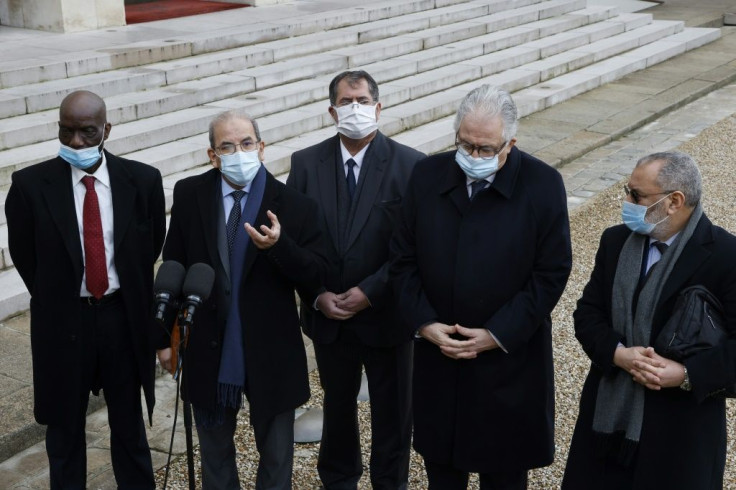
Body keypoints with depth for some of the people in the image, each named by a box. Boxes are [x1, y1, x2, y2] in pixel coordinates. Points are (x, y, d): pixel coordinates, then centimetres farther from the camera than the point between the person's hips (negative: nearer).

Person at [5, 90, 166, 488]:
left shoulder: (142, 180, -7)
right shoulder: (30, 184, -11)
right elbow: (23, 254, 2)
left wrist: (128, 294, 7)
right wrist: (55, 299, 6)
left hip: (123, 316, 1)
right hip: (63, 320, -1)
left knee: (129, 424, 16)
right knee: (65, 428, 14)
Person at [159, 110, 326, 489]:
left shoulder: (294, 205, -11)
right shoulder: (189, 194, -4)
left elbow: (317, 280, -12)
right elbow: (173, 268, 2)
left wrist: (279, 246, -29)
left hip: (271, 354, -1)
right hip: (208, 350, 2)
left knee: (276, 456, 16)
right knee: (214, 452, 21)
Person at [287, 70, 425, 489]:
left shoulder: (409, 164, -12)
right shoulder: (306, 163, -4)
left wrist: (370, 292, -18)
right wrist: (318, 295, -11)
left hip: (386, 315, -2)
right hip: (328, 316, 2)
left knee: (392, 409, 14)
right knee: (338, 405, 21)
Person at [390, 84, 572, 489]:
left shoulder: (543, 185, -12)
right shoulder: (427, 175, -3)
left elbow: (551, 273, -11)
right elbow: (403, 259, 1)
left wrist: (497, 335, -15)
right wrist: (424, 323, -11)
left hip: (509, 357, -2)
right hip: (435, 352, 3)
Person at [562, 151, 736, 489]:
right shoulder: (615, 240, 3)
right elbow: (587, 313, 3)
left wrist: (688, 374, -23)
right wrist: (618, 353, -15)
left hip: (680, 427, -4)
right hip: (607, 413, 5)